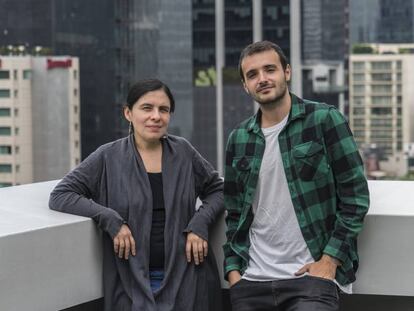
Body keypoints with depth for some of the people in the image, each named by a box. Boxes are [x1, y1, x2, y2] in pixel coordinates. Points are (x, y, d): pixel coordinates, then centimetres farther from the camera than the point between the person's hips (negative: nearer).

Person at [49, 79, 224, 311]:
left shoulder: (183, 152, 5)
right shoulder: (109, 157, -2)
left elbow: (217, 190, 15)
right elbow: (61, 196, -4)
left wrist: (200, 224, -5)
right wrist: (111, 220, -16)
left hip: (186, 279, 2)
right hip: (133, 283, -2)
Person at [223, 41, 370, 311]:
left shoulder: (325, 120, -3)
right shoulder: (239, 138, 9)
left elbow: (355, 196, -6)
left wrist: (330, 260, -11)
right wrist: (233, 269, 5)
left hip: (310, 276, -4)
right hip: (251, 281, 4)